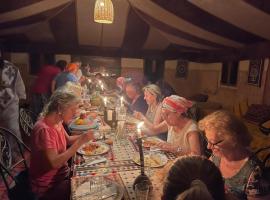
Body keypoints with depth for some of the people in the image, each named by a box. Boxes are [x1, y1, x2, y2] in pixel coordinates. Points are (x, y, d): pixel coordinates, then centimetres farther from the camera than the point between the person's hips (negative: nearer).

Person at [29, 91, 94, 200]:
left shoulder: (57, 122, -4)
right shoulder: (44, 129, -29)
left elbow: (67, 140, 11)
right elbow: (55, 163, -33)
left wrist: (83, 136, -7)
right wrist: (80, 142, -33)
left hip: (60, 173, 8)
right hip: (48, 186, -7)